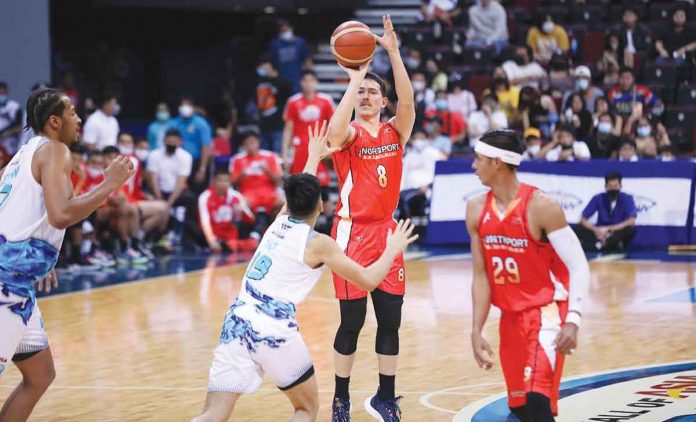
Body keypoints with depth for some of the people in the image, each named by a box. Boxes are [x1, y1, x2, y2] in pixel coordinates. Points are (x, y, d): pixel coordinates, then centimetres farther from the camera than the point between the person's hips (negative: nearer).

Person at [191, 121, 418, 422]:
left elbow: (298, 195, 41)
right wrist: (393, 249, 21)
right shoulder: (318, 244, 0)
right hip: (273, 330, -5)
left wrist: (314, 158, 55)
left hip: (237, 324, 5)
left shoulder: (279, 222, 17)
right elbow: (367, 280, 5)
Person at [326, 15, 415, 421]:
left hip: (386, 231, 4)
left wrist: (394, 53, -22)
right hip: (353, 232, -4)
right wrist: (354, 78, -27)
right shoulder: (349, 134, -4)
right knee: (352, 320, -2)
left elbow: (408, 103, -12)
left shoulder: (395, 132, 8)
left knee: (391, 318, 5)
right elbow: (335, 133, -30)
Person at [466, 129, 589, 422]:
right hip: (511, 316, 7)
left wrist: (573, 320, -28)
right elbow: (481, 276, 5)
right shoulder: (477, 211, 1)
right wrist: (476, 332, -2)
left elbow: (579, 267, -17)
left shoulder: (541, 207, -17)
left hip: (546, 312, -7)